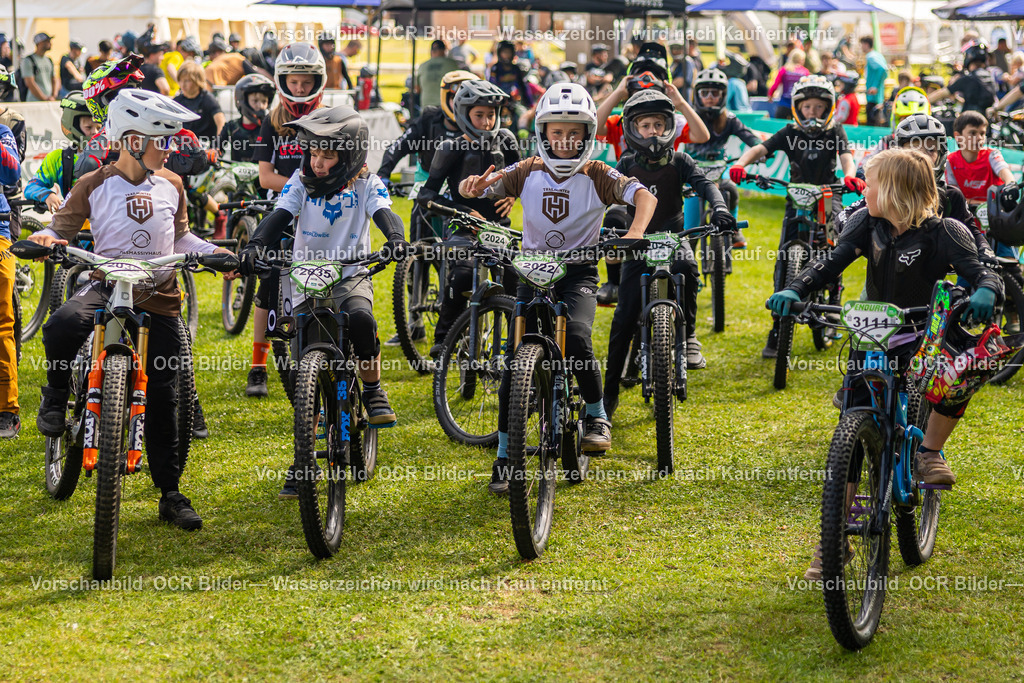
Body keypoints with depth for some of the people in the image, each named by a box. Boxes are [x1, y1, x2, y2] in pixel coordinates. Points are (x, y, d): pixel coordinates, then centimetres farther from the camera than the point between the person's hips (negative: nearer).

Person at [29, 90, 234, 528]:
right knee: (64, 324, -36)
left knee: (163, 398, 2)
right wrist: (43, 239, -23)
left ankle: (170, 494, 14)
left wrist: (216, 252, 3)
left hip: (159, 298, 3)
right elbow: (60, 229, 0)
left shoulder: (171, 185, 7)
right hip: (108, 286, -2)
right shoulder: (94, 187, -2)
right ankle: (56, 394, -4)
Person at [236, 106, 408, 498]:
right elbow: (279, 216, -10)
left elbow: (383, 212, -17)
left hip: (350, 276, -1)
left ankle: (373, 391, -10)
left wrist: (396, 239, -41)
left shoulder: (366, 184, -2)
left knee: (360, 318, -36)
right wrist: (256, 246, -30)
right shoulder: (302, 181, 1)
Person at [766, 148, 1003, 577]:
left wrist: (985, 292, -46)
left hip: (921, 336, -3)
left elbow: (979, 271, -22)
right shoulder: (867, 223, -3)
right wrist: (794, 290, -29)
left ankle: (929, 451, -8)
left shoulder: (942, 233, -14)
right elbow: (832, 262, -11)